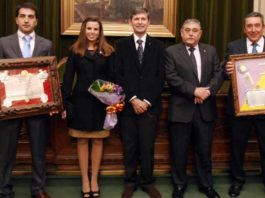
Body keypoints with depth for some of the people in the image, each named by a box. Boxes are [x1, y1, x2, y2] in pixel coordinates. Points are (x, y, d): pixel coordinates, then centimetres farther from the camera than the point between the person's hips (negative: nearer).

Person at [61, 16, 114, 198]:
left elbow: (112, 77, 3)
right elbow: (68, 78, 1)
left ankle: (94, 179, 19)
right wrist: (65, 102, -6)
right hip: (80, 100, 0)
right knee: (82, 141, 6)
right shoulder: (75, 51, 3)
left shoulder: (108, 51, 4)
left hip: (101, 101, 0)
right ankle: (85, 180, 17)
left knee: (98, 141, 7)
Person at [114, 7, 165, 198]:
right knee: (129, 146, 6)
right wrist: (133, 99, -11)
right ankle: (130, 182, 20)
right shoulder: (122, 44, 6)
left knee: (147, 146, 4)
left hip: (150, 104, 0)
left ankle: (147, 181, 20)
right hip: (127, 104, 0)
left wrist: (147, 101, -9)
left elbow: (161, 77, 1)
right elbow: (119, 75, -1)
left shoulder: (158, 46, 7)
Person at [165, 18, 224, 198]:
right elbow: (171, 77, -12)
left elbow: (219, 73, 2)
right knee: (179, 150, 7)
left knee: (204, 149, 12)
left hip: (206, 109, 3)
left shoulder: (211, 51, 10)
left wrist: (208, 91, -15)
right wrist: (194, 91, -19)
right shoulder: (172, 52, -1)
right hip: (181, 109, -2)